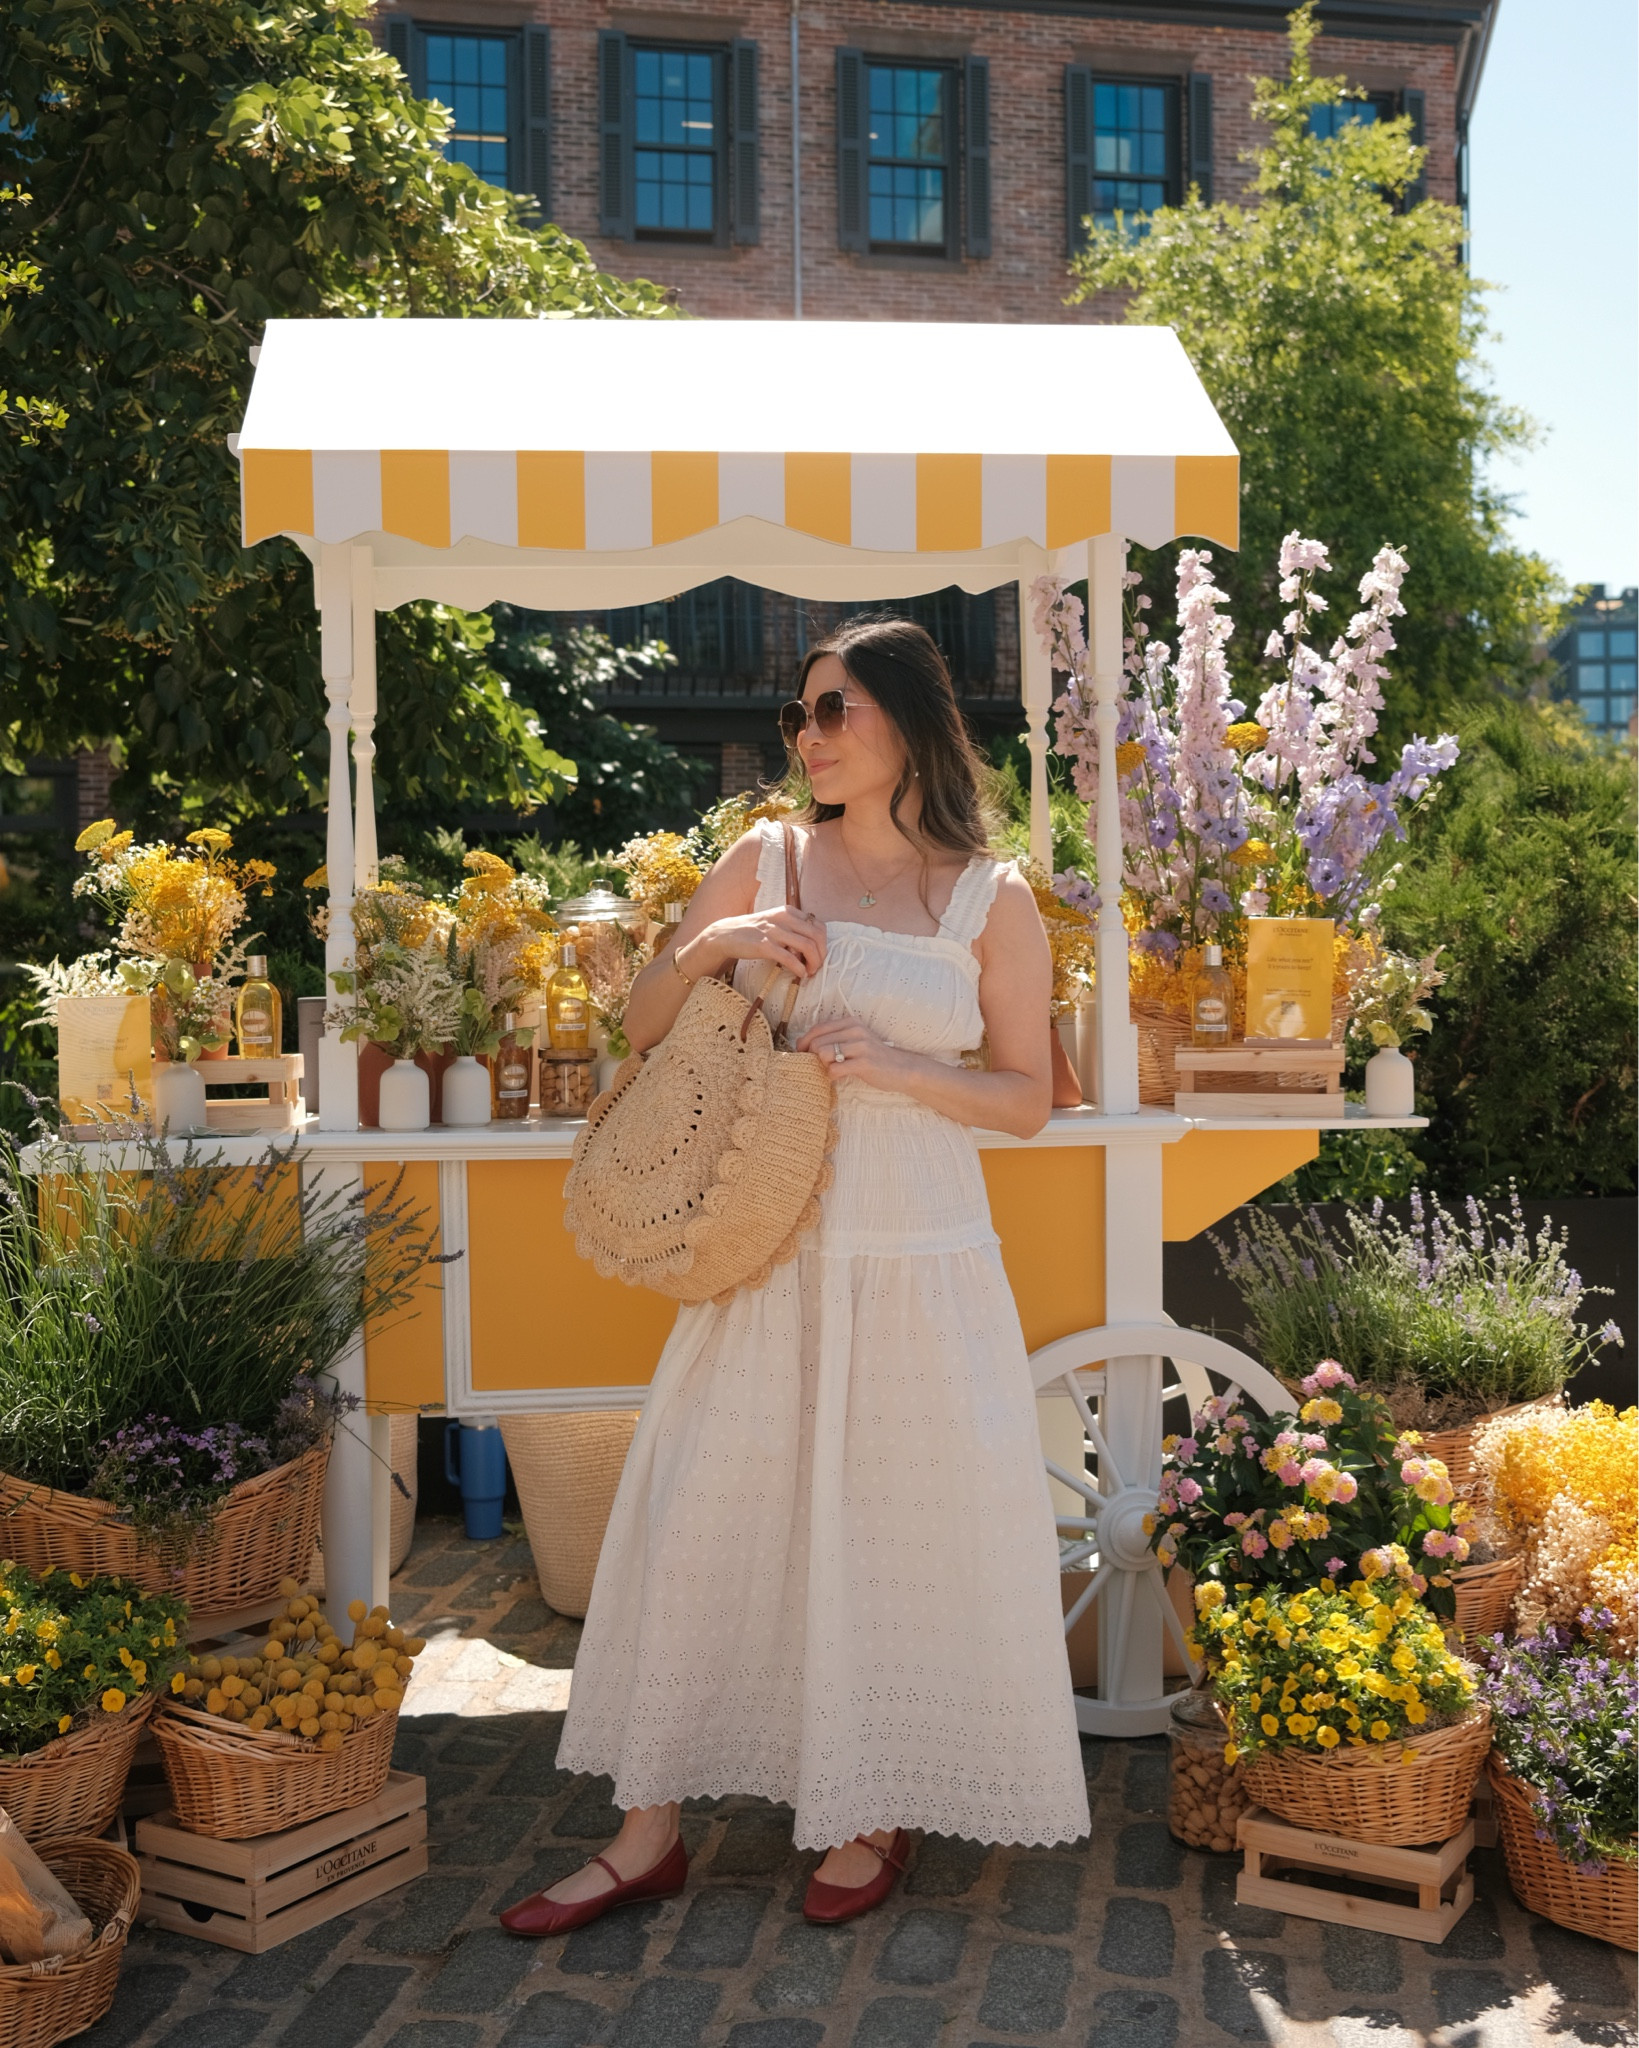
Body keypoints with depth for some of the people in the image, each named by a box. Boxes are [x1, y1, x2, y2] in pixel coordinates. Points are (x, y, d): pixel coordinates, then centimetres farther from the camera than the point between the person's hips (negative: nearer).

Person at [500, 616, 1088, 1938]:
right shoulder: (763, 862, 6)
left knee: (900, 1529, 6)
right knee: (699, 1516, 4)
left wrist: (893, 1067, -14)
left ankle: (877, 1813, 27)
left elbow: (1028, 1099, 1)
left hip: (920, 1257, -2)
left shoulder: (991, 899, 0)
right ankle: (651, 1831, 18)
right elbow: (644, 1030, 9)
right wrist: (713, 947, -10)